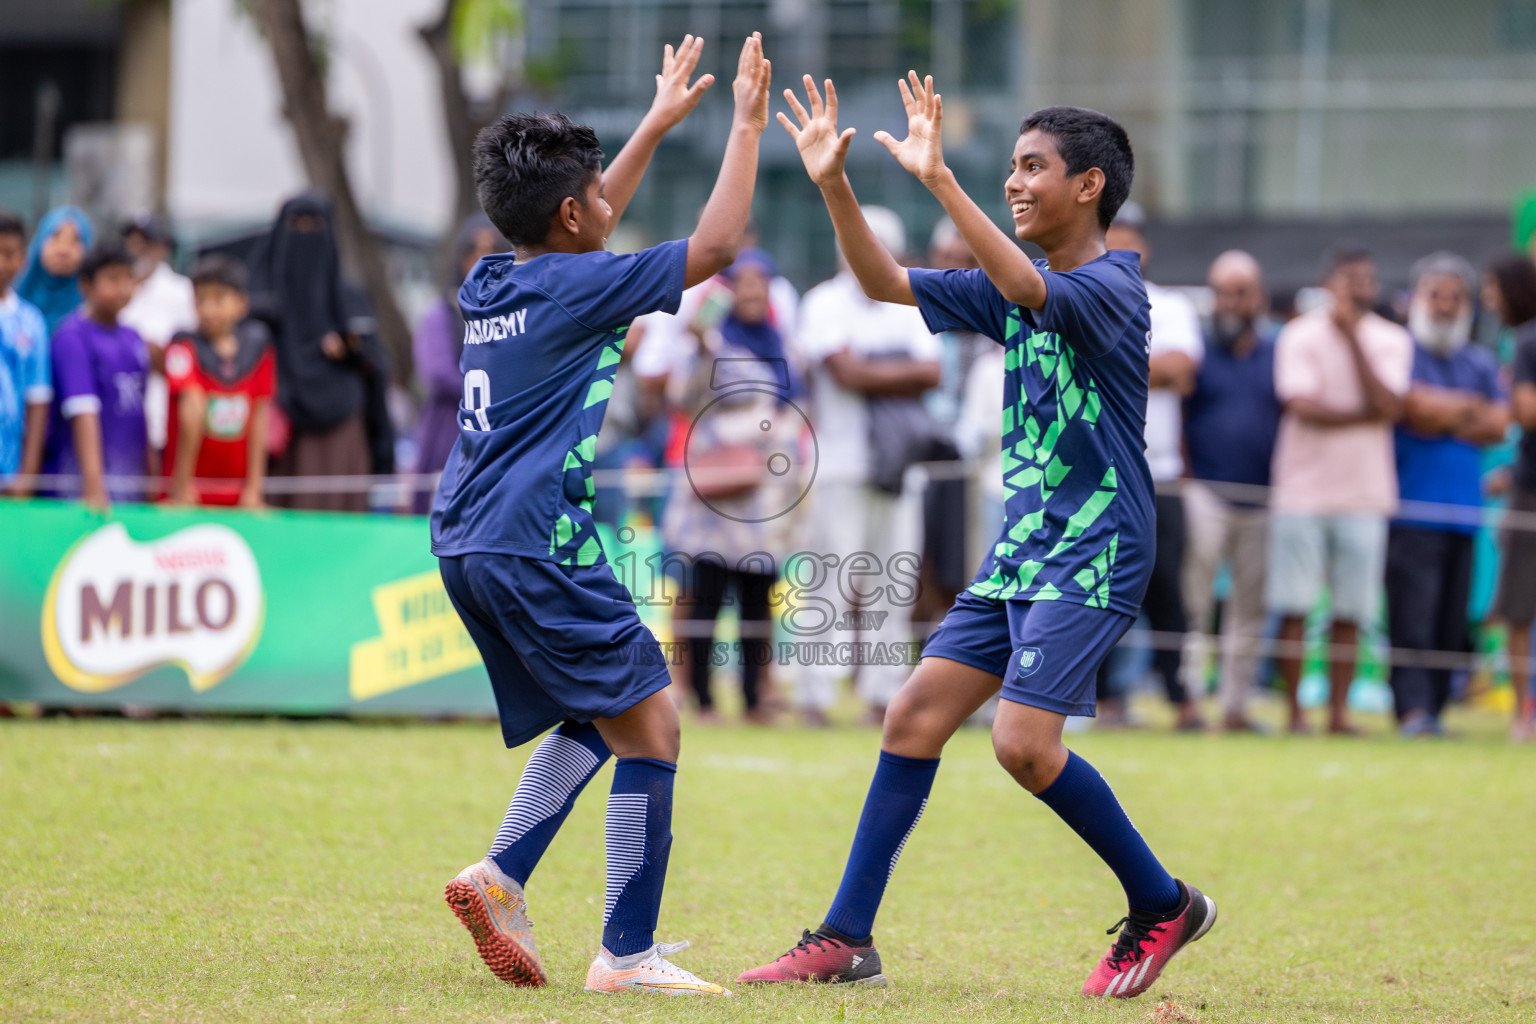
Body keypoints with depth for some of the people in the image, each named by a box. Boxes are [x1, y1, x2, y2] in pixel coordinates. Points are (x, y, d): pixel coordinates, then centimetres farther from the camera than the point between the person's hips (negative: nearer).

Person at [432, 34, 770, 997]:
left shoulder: (490, 283, 13)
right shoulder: (576, 289, -10)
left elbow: (576, 230, 33)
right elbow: (715, 245, -7)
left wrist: (659, 123, 37)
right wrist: (746, 126, 3)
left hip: (468, 545, 9)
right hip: (537, 546, -9)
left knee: (596, 717, 20)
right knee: (649, 725, -5)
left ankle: (500, 878, 4)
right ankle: (627, 954, -10)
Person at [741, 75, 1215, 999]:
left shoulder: (1112, 285, -13)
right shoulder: (1017, 291, 12)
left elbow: (1029, 289, -33)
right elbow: (888, 286, 12)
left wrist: (940, 180, -40)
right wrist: (835, 186, -1)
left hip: (1093, 554, -8)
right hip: (1023, 546, 8)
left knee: (1024, 742, -18)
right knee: (915, 716, 2)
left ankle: (1163, 906, 1)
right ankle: (847, 939, 7)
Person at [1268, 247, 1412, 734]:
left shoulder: (1391, 341, 7)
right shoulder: (1301, 335, -1)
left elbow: (1389, 405, -10)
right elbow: (1304, 406, -13)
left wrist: (1353, 335, -10)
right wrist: (1367, 415, -7)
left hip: (1365, 492, 2)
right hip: (1304, 489, -2)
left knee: (1349, 612, 2)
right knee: (1295, 607, -3)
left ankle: (1339, 711, 7)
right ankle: (1295, 710, 4)